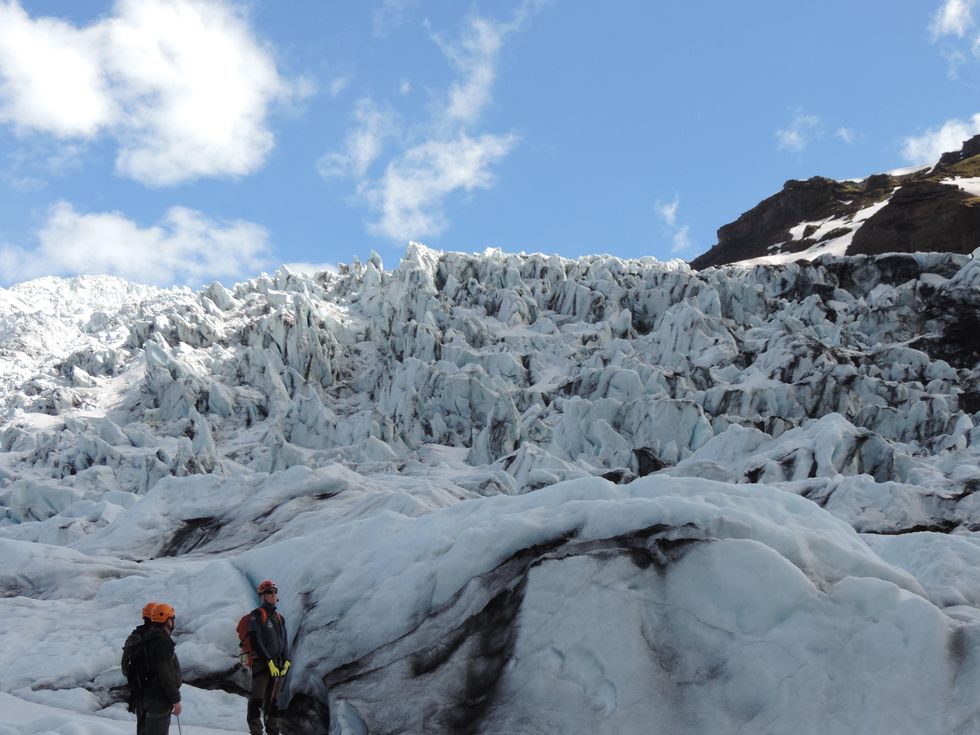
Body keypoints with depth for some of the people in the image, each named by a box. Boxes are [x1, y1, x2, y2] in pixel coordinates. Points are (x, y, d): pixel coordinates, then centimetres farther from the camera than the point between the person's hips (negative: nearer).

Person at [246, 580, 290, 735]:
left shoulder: (279, 618, 18)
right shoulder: (256, 615, -3)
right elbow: (256, 641, -11)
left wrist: (286, 661, 2)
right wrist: (269, 661, -16)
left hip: (278, 665, 7)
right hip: (262, 663, -7)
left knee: (273, 702, 11)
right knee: (257, 701, -8)